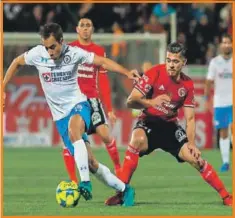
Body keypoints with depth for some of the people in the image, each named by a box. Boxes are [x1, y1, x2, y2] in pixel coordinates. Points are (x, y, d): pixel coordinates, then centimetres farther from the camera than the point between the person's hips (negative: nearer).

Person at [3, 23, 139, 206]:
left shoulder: (74, 53, -13)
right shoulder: (37, 54, -8)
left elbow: (102, 61, -8)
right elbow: (17, 63, 10)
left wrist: (127, 73, -22)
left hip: (78, 104, -3)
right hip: (60, 114, 3)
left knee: (74, 130, -40)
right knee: (89, 163, 1)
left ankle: (85, 182, -42)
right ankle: (124, 189, 18)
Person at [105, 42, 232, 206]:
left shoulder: (187, 85, -4)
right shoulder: (155, 73, -15)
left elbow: (190, 118, 1)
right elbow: (131, 101, -19)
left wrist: (192, 143, -13)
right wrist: (151, 102, -38)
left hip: (170, 125, 3)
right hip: (149, 121, -3)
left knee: (195, 158, -12)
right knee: (138, 139, -36)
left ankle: (226, 197, 4)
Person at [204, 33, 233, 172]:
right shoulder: (215, 62, 2)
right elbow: (209, 82, 4)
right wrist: (207, 100, -2)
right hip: (220, 102, 1)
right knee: (223, 133, 5)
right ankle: (225, 162, 10)